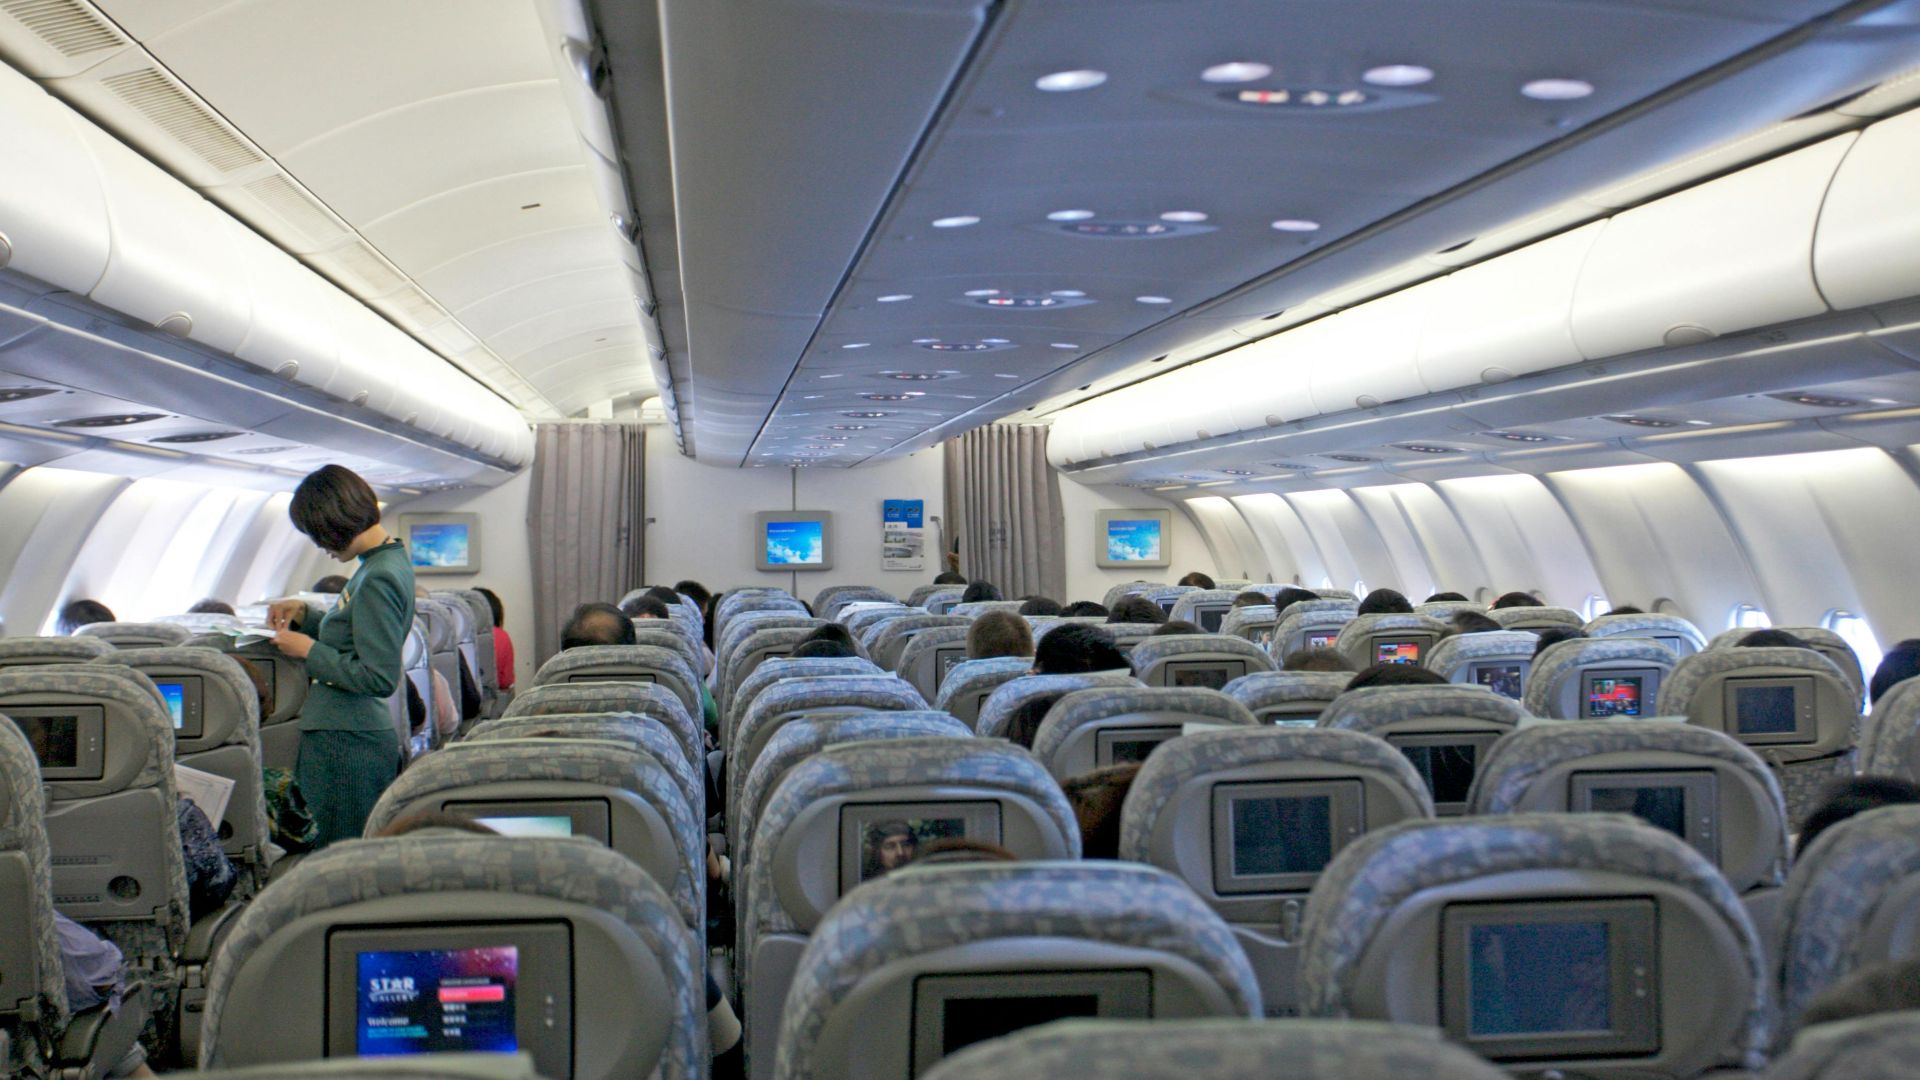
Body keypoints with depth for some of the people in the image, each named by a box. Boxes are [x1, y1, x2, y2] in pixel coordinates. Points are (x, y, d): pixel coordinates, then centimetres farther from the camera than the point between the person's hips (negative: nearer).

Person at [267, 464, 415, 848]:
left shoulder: (378, 579, -20)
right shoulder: (389, 559, 11)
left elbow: (379, 677, -22)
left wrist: (309, 651, -12)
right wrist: (304, 615, 15)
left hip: (347, 745, -10)